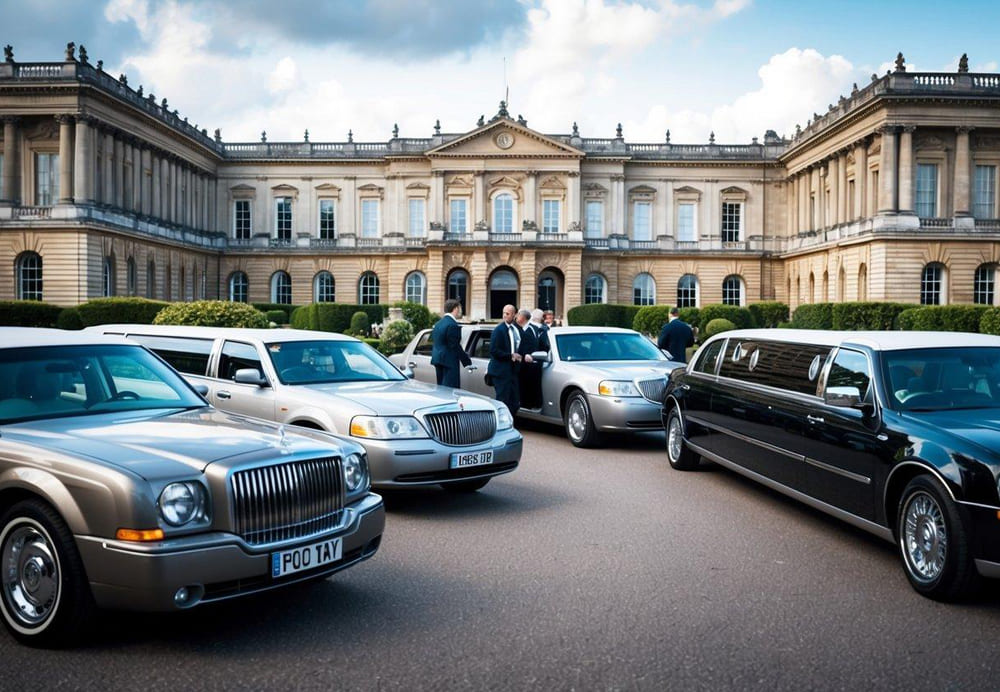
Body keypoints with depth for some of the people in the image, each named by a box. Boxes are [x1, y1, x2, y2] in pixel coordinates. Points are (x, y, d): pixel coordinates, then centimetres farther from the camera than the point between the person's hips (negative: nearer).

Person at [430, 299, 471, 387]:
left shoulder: (438, 323, 14)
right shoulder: (453, 325, -15)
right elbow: (455, 346, -17)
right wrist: (467, 361, -11)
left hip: (438, 360, 10)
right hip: (449, 362, -10)